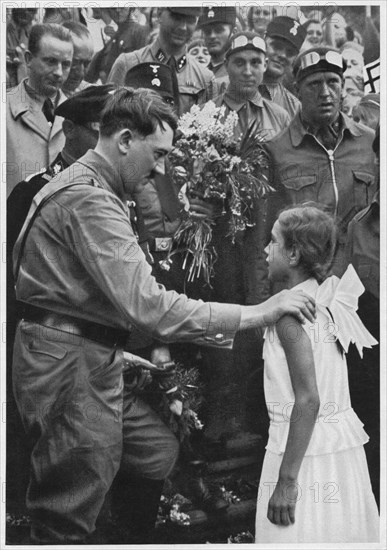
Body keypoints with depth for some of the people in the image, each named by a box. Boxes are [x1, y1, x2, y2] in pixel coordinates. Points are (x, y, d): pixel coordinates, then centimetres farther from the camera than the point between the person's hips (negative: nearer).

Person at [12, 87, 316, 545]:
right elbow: (149, 307, -28)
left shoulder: (89, 188, 14)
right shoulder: (89, 199, -21)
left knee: (158, 453, 17)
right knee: (66, 525, 1)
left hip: (92, 361, 10)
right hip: (68, 368, -10)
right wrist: (256, 314, -24)